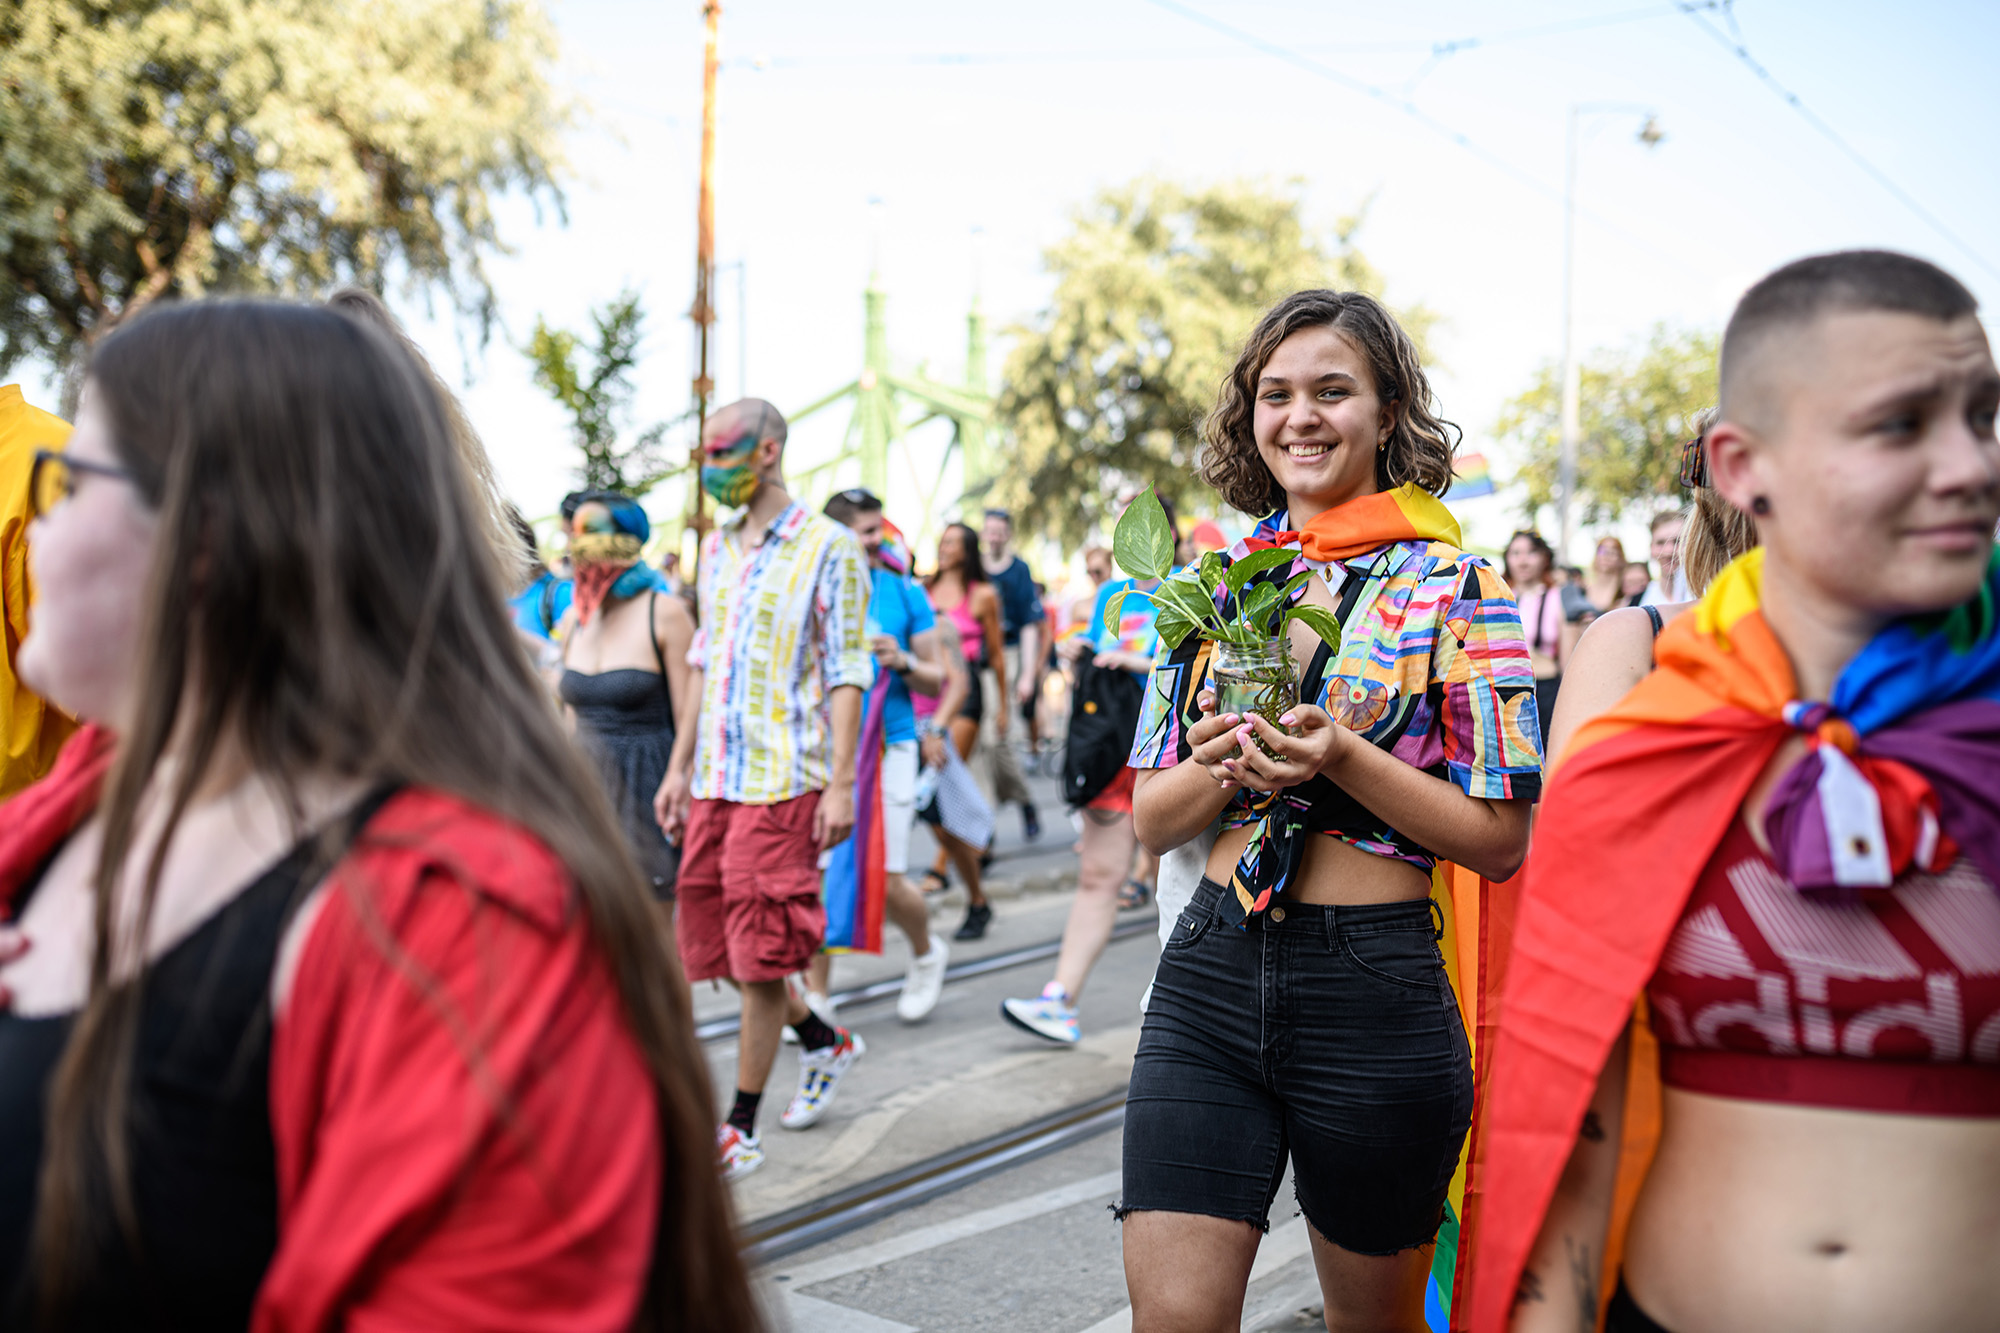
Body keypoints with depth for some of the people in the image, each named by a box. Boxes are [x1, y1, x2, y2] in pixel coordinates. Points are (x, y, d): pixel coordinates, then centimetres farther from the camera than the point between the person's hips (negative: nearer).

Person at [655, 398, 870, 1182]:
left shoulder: (827, 547, -5)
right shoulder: (717, 548, 14)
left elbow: (846, 673, -8)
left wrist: (841, 783, -14)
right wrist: (679, 766, 15)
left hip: (783, 779, -7)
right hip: (713, 779, 7)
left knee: (758, 957, -2)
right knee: (710, 940, 11)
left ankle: (741, 1130, 10)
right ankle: (825, 1043, 33)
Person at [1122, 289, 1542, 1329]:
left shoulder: (1453, 588, -3)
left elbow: (1499, 841, -6)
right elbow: (1151, 819, 8)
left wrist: (1341, 759, -19)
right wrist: (1224, 770, -13)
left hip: (1376, 992, -2)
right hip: (1209, 977, 3)